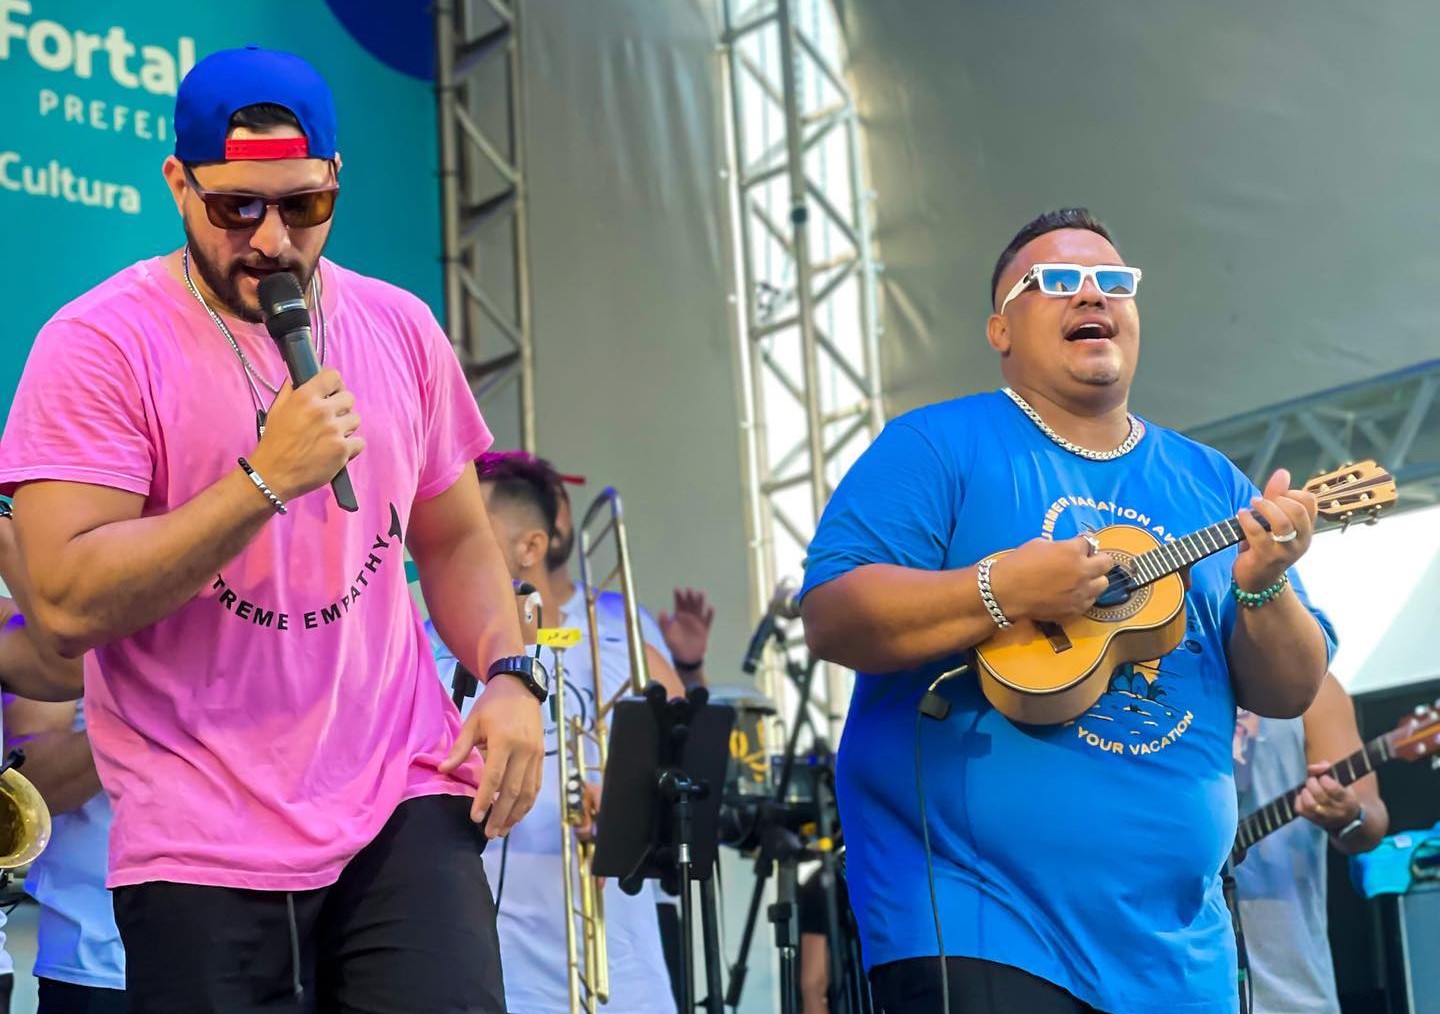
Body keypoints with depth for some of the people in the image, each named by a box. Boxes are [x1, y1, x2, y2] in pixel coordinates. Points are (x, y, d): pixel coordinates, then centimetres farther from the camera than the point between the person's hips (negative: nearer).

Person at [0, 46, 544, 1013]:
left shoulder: (401, 330, 9)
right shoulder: (97, 345, -8)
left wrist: (510, 675, 2)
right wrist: (266, 479, -21)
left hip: (406, 797, 3)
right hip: (204, 843, -3)